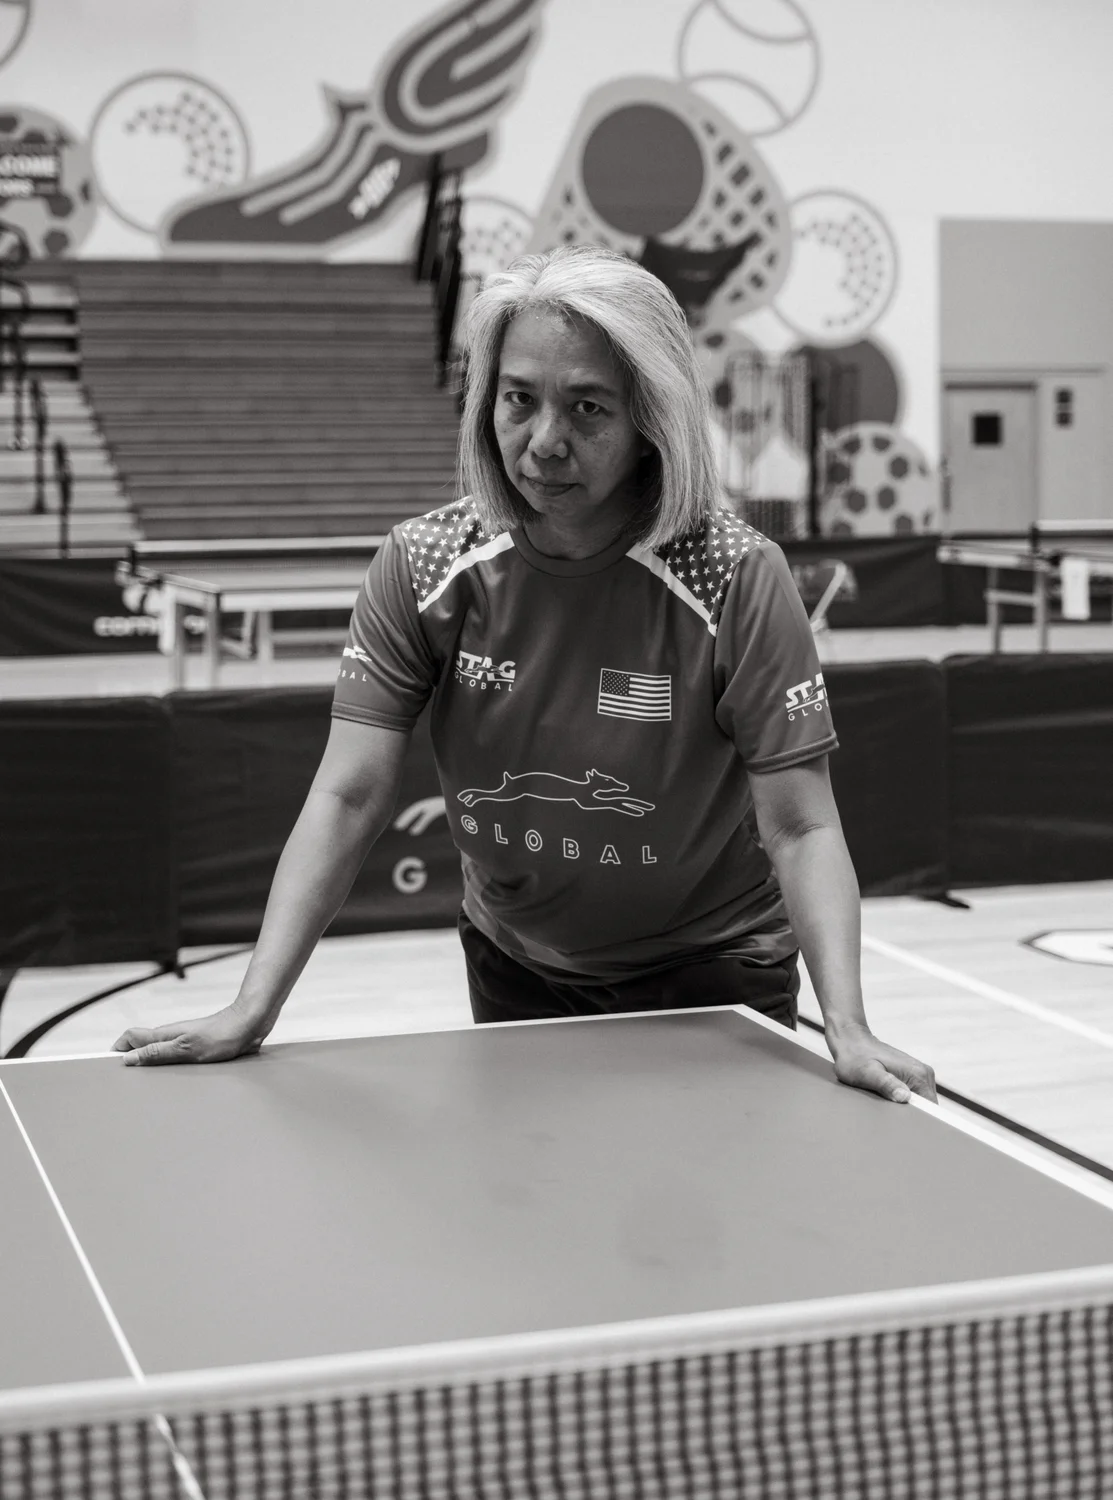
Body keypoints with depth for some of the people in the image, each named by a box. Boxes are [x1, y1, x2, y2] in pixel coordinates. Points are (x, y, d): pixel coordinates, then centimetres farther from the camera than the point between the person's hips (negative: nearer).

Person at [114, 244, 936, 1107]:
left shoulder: (737, 579, -23)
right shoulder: (424, 568, -15)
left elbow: (801, 829, -23)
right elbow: (349, 799, -17)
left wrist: (847, 1028, -36)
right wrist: (253, 1010, -26)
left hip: (711, 981, -3)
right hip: (515, 975, 3)